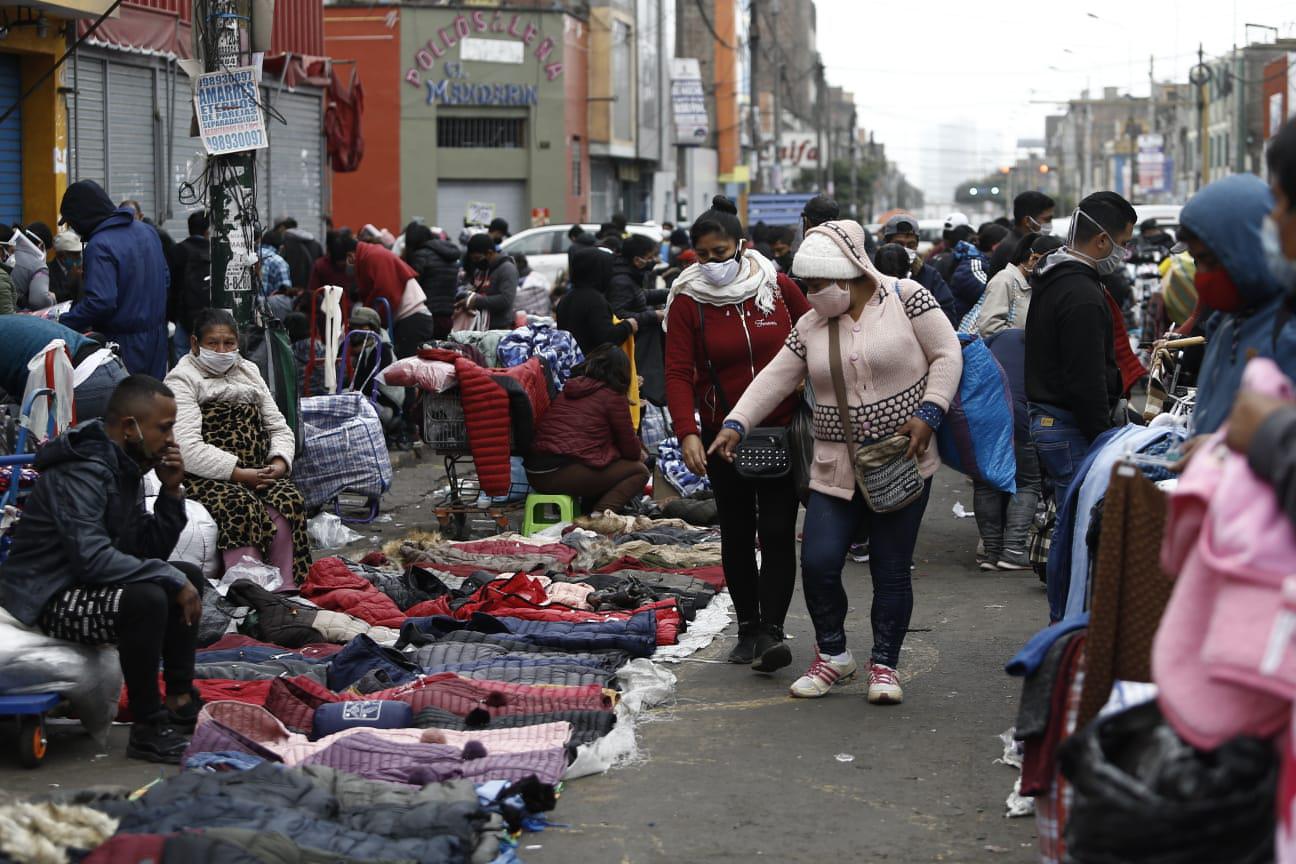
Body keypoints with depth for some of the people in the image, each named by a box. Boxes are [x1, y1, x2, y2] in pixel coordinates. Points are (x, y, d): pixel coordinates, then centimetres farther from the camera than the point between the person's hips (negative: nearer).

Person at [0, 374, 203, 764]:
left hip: (86, 585, 11)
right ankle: (147, 729, -22)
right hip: (46, 599, -11)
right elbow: (92, 559, -33)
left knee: (189, 576, 12)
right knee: (146, 597, -33)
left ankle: (180, 701, 12)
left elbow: (151, 550, 10)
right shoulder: (82, 470, -23)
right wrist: (171, 579, -27)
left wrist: (172, 490, -4)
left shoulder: (125, 469, 8)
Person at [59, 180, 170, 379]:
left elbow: (101, 301, -27)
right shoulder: (147, 231, 6)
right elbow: (166, 279, 15)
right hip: (157, 336, 8)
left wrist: (63, 324, -18)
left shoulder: (99, 246, -20)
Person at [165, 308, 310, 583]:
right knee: (242, 508, -35)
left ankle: (287, 588, -31)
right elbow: (188, 449, -12)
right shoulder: (181, 380, 2)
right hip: (206, 477, -5)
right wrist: (239, 474, -18)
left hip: (258, 472, 5)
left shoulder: (249, 372, 24)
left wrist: (279, 462, -3)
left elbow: (279, 427, 20)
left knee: (289, 501, -26)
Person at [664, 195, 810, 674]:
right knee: (737, 534, 8)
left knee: (777, 532, -8)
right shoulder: (687, 301, -4)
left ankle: (772, 630, -10)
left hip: (782, 430, 0)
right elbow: (678, 372, -8)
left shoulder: (779, 288, -2)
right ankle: (747, 627, 18)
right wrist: (687, 432, -21)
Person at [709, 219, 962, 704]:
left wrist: (927, 414, -13)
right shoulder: (811, 326, 8)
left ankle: (884, 665, 17)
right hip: (836, 468, 3)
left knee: (891, 569, 1)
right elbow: (775, 378, 8)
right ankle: (833, 655, 16)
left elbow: (947, 355, -4)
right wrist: (736, 424, -3)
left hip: (902, 462, -3)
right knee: (818, 562, -6)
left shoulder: (906, 298, -4)